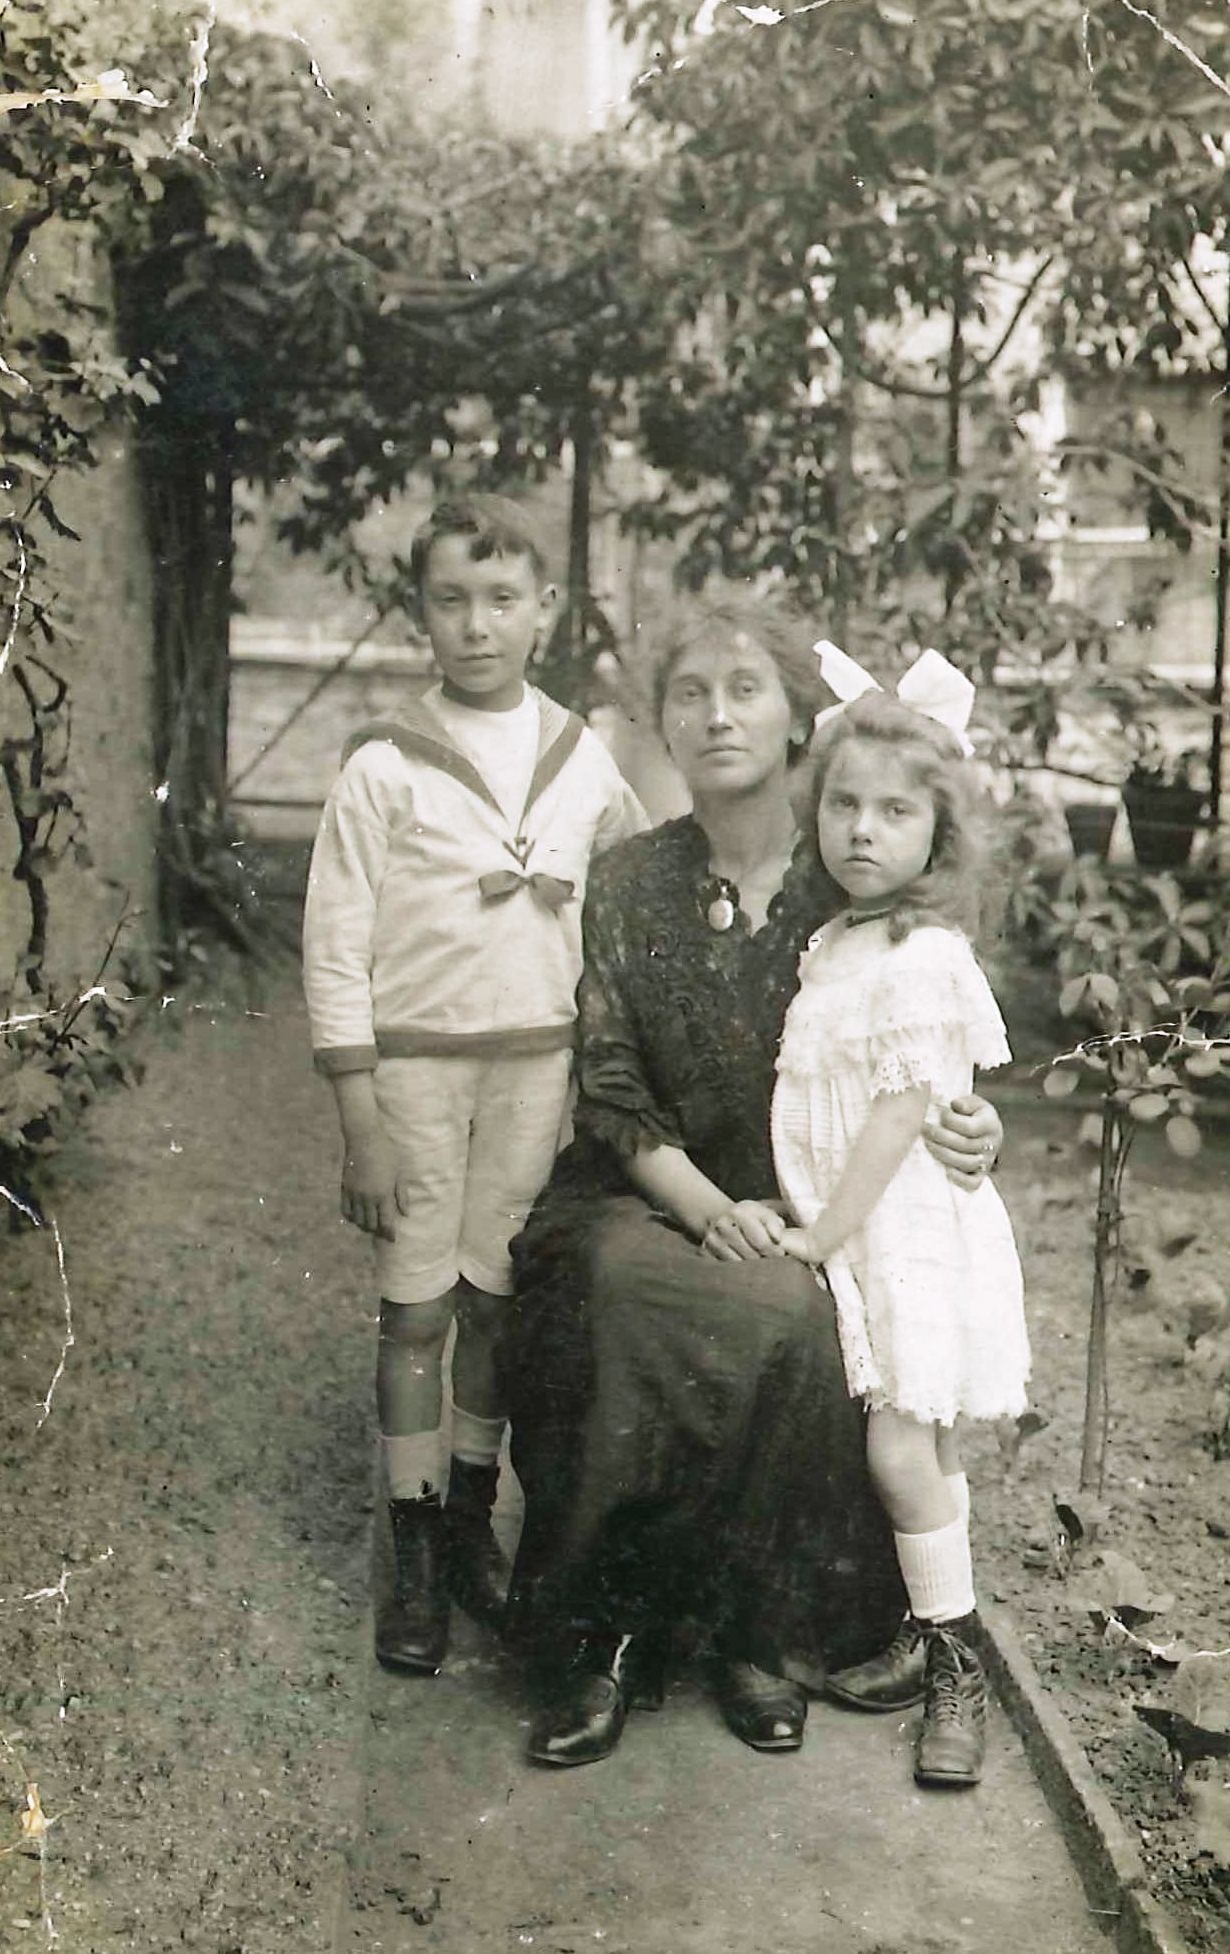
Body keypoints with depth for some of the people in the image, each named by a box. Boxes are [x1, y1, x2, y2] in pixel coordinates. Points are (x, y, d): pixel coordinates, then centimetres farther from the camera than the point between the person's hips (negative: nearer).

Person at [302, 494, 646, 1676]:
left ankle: (471, 1523, 27)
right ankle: (413, 1559, 16)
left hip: (536, 1060, 3)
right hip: (414, 1059, -3)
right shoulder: (384, 770, -7)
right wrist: (361, 1124, -11)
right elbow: (334, 952, -8)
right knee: (416, 1311, 3)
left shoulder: (581, 761, 3)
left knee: (497, 1306, 10)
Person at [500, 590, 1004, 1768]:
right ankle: (603, 1635, -16)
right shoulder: (628, 886, 3)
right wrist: (710, 1213, -17)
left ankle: (765, 1635, -10)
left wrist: (964, 1128, -13)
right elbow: (613, 1097, -1)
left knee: (795, 1326, -31)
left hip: (809, 1218, 0)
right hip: (648, 1202, 0)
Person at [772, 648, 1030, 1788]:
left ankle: (958, 1663, 7)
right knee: (922, 1450, 14)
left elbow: (900, 1112, -18)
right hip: (848, 1236, 7)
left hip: (914, 1233, -7)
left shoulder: (925, 960, -16)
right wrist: (806, 1224, 11)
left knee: (902, 1450, -7)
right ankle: (930, 1640, 23)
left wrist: (824, 1233, -15)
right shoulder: (830, 945, 10)